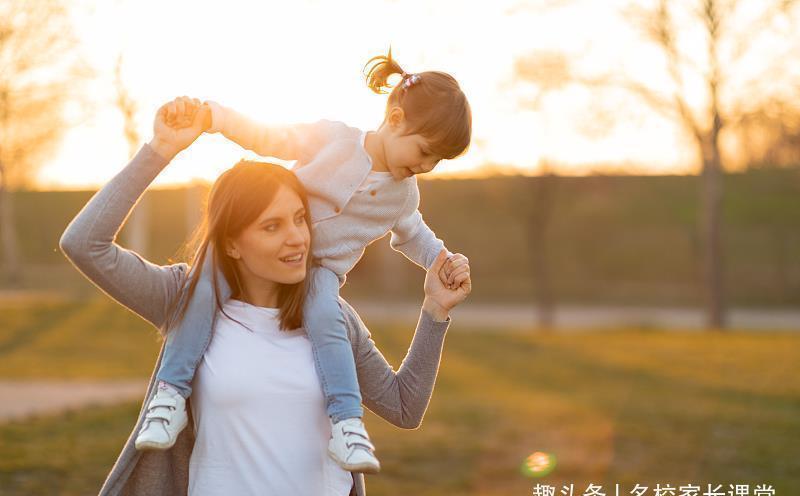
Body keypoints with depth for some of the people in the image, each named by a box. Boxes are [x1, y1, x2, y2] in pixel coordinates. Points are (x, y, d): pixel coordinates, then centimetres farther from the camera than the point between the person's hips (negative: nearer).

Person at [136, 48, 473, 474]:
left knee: (325, 317, -33)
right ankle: (171, 396, -23)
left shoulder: (404, 194, 5)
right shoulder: (331, 139, -9)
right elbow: (264, 138, -8)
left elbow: (412, 237, 24)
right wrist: (208, 115, -23)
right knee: (205, 285, -29)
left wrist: (446, 261, 5)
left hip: (321, 269, 2)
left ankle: (346, 425, -31)